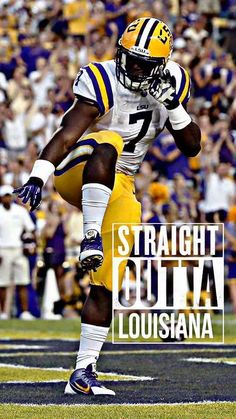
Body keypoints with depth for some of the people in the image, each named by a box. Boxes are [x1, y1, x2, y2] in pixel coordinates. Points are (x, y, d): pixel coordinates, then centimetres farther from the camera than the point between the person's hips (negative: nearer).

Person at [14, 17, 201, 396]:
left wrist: (173, 107, -14)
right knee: (106, 144, -40)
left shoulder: (171, 84, 0)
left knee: (106, 287, -2)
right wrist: (38, 176, -42)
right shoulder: (102, 83, -17)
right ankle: (91, 237, -45)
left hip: (117, 188, 5)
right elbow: (67, 135, -28)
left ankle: (83, 373, 2)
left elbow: (191, 147, 3)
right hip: (76, 175, -5)